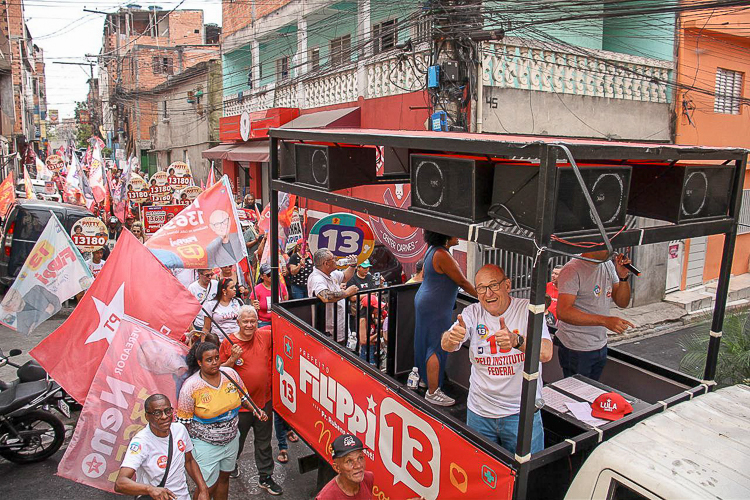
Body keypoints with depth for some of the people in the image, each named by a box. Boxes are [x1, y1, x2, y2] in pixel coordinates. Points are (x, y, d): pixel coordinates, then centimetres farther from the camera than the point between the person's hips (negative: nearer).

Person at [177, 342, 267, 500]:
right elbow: (184, 421, -11)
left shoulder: (231, 374, -7)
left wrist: (255, 410, -8)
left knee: (224, 478, 20)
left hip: (231, 439, 4)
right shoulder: (190, 387, -19)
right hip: (205, 444, -4)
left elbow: (243, 398, 8)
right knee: (208, 487, 4)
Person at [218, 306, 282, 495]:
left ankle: (265, 477, 32)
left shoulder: (265, 336, -5)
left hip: (264, 400, 2)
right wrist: (233, 359, -22)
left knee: (264, 442, 16)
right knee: (237, 439, 19)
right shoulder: (228, 343, -11)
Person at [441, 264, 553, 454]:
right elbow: (446, 346, -17)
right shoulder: (472, 313, -3)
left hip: (522, 412, -2)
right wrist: (452, 337, -41)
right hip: (479, 411, 2)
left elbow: (546, 353, -22)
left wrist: (517, 340, -41)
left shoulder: (528, 309, -9)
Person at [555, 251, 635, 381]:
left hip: (601, 346, 8)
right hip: (576, 350, -7)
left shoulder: (609, 265, 6)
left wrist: (623, 277, -8)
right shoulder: (572, 270, -19)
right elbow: (563, 312, -29)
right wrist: (605, 321, -33)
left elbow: (622, 302, 10)